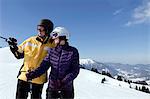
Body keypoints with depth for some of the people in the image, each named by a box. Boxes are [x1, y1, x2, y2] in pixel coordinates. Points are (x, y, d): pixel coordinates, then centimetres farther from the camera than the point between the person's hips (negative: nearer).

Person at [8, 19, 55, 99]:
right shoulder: (30, 40, 3)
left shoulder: (52, 44, -6)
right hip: (24, 76, 3)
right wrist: (14, 47, -7)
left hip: (39, 78, -2)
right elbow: (19, 54, 9)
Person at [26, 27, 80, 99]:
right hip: (52, 87, 3)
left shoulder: (73, 51, -8)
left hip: (66, 88, -2)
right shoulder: (51, 50, 2)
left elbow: (75, 70, -10)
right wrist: (33, 74, -21)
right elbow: (44, 65, -5)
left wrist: (64, 81, -23)